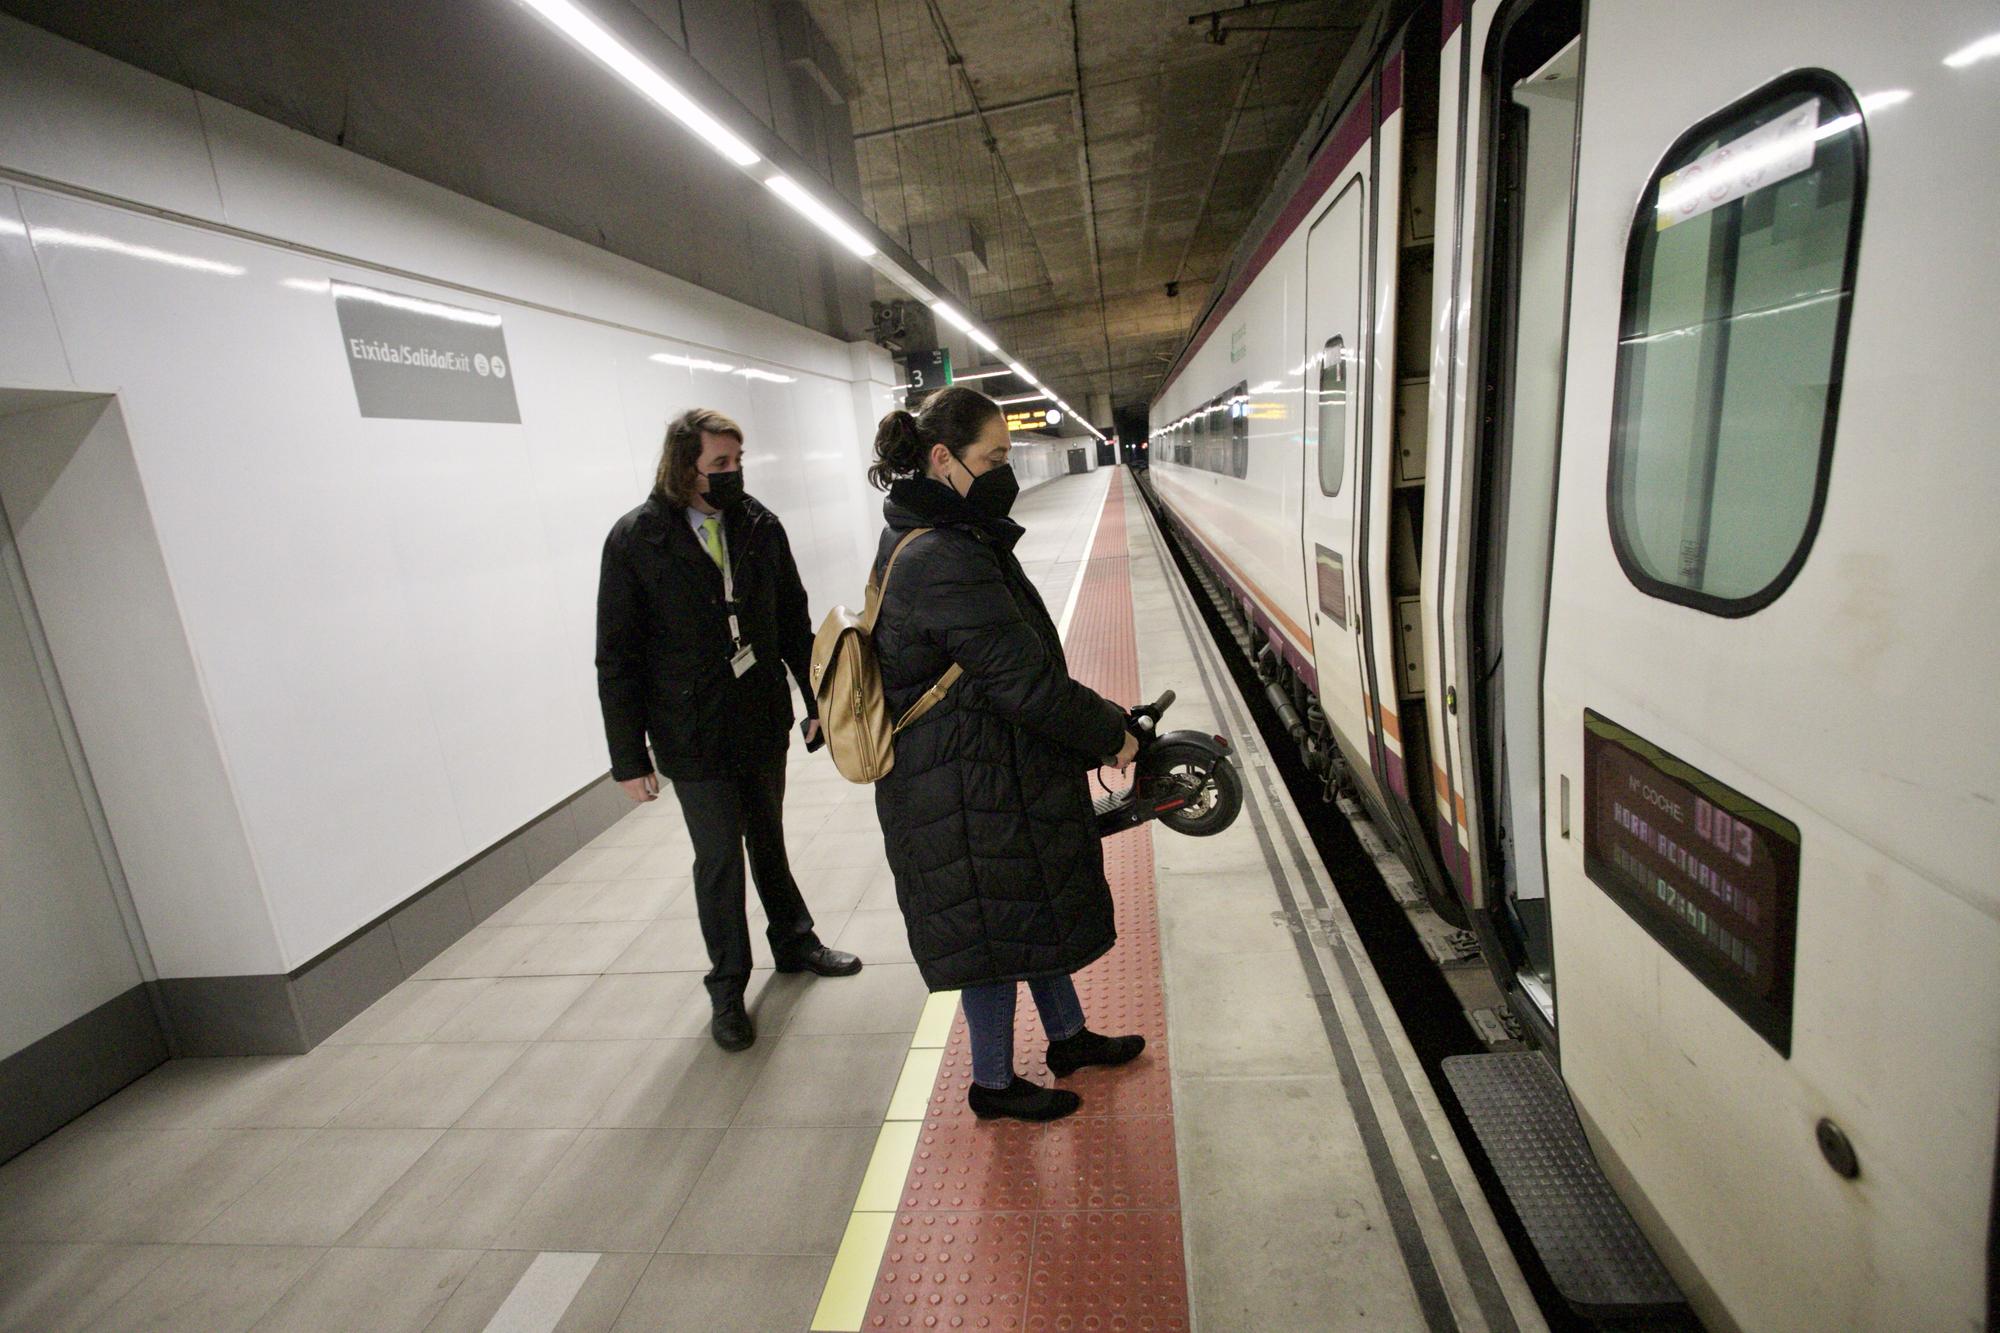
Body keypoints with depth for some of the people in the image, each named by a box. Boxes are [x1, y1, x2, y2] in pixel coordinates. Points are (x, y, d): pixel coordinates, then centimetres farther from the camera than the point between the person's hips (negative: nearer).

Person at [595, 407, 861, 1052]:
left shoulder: (758, 525, -3)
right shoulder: (635, 540, -12)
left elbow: (792, 619, 5)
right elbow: (617, 657, -9)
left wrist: (818, 700, 6)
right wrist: (629, 757, -8)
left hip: (765, 720, 3)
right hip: (693, 737, -3)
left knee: (768, 840, 20)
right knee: (718, 859, 8)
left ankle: (795, 942, 41)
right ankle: (728, 988, 28)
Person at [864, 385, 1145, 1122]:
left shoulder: (943, 542, 7)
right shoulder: (944, 562, -27)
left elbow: (1011, 664, 11)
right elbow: (1023, 679, -26)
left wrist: (1090, 732, 10)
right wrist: (1110, 733, -11)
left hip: (994, 769, 10)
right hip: (969, 792, -10)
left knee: (1037, 907, 24)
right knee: (994, 929, 10)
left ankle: (1068, 1036, 46)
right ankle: (993, 1083, 34)